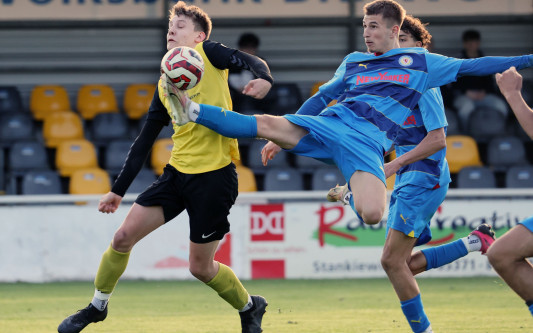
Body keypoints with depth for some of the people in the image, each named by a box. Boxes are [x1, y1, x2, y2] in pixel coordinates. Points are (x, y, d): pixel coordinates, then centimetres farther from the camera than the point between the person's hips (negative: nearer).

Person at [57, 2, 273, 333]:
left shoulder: (208, 54, 0)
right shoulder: (165, 85, 15)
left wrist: (264, 78, -40)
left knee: (200, 267, 0)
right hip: (178, 172, 6)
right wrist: (118, 190, 16)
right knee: (123, 236, -3)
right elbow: (143, 143, 18)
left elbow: (249, 60, -16)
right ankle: (98, 306, 17)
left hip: (215, 175, -6)